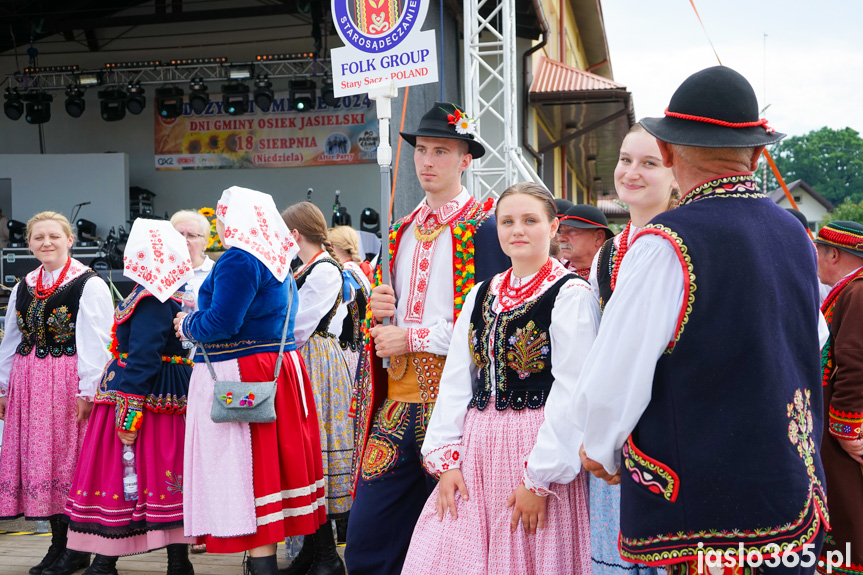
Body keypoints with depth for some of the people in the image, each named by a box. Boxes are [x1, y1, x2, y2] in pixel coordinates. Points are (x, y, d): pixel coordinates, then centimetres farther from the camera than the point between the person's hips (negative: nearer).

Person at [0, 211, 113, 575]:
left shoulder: (89, 285, -5)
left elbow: (95, 342, -11)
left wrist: (87, 391, -16)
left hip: (68, 382, -6)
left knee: (70, 460, -3)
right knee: (37, 457, 7)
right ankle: (59, 544, 18)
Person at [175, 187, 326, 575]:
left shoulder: (238, 259, -16)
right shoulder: (278, 261, 13)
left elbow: (221, 323, -22)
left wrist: (187, 325, -1)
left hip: (238, 377, -9)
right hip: (280, 367, 10)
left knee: (244, 471, -5)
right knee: (271, 465, 12)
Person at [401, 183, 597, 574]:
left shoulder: (571, 294, -6)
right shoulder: (482, 295, 13)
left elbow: (569, 391, -12)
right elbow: (455, 380, 10)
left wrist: (541, 477, -16)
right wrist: (446, 459, 1)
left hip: (536, 447, -5)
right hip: (475, 451, 5)